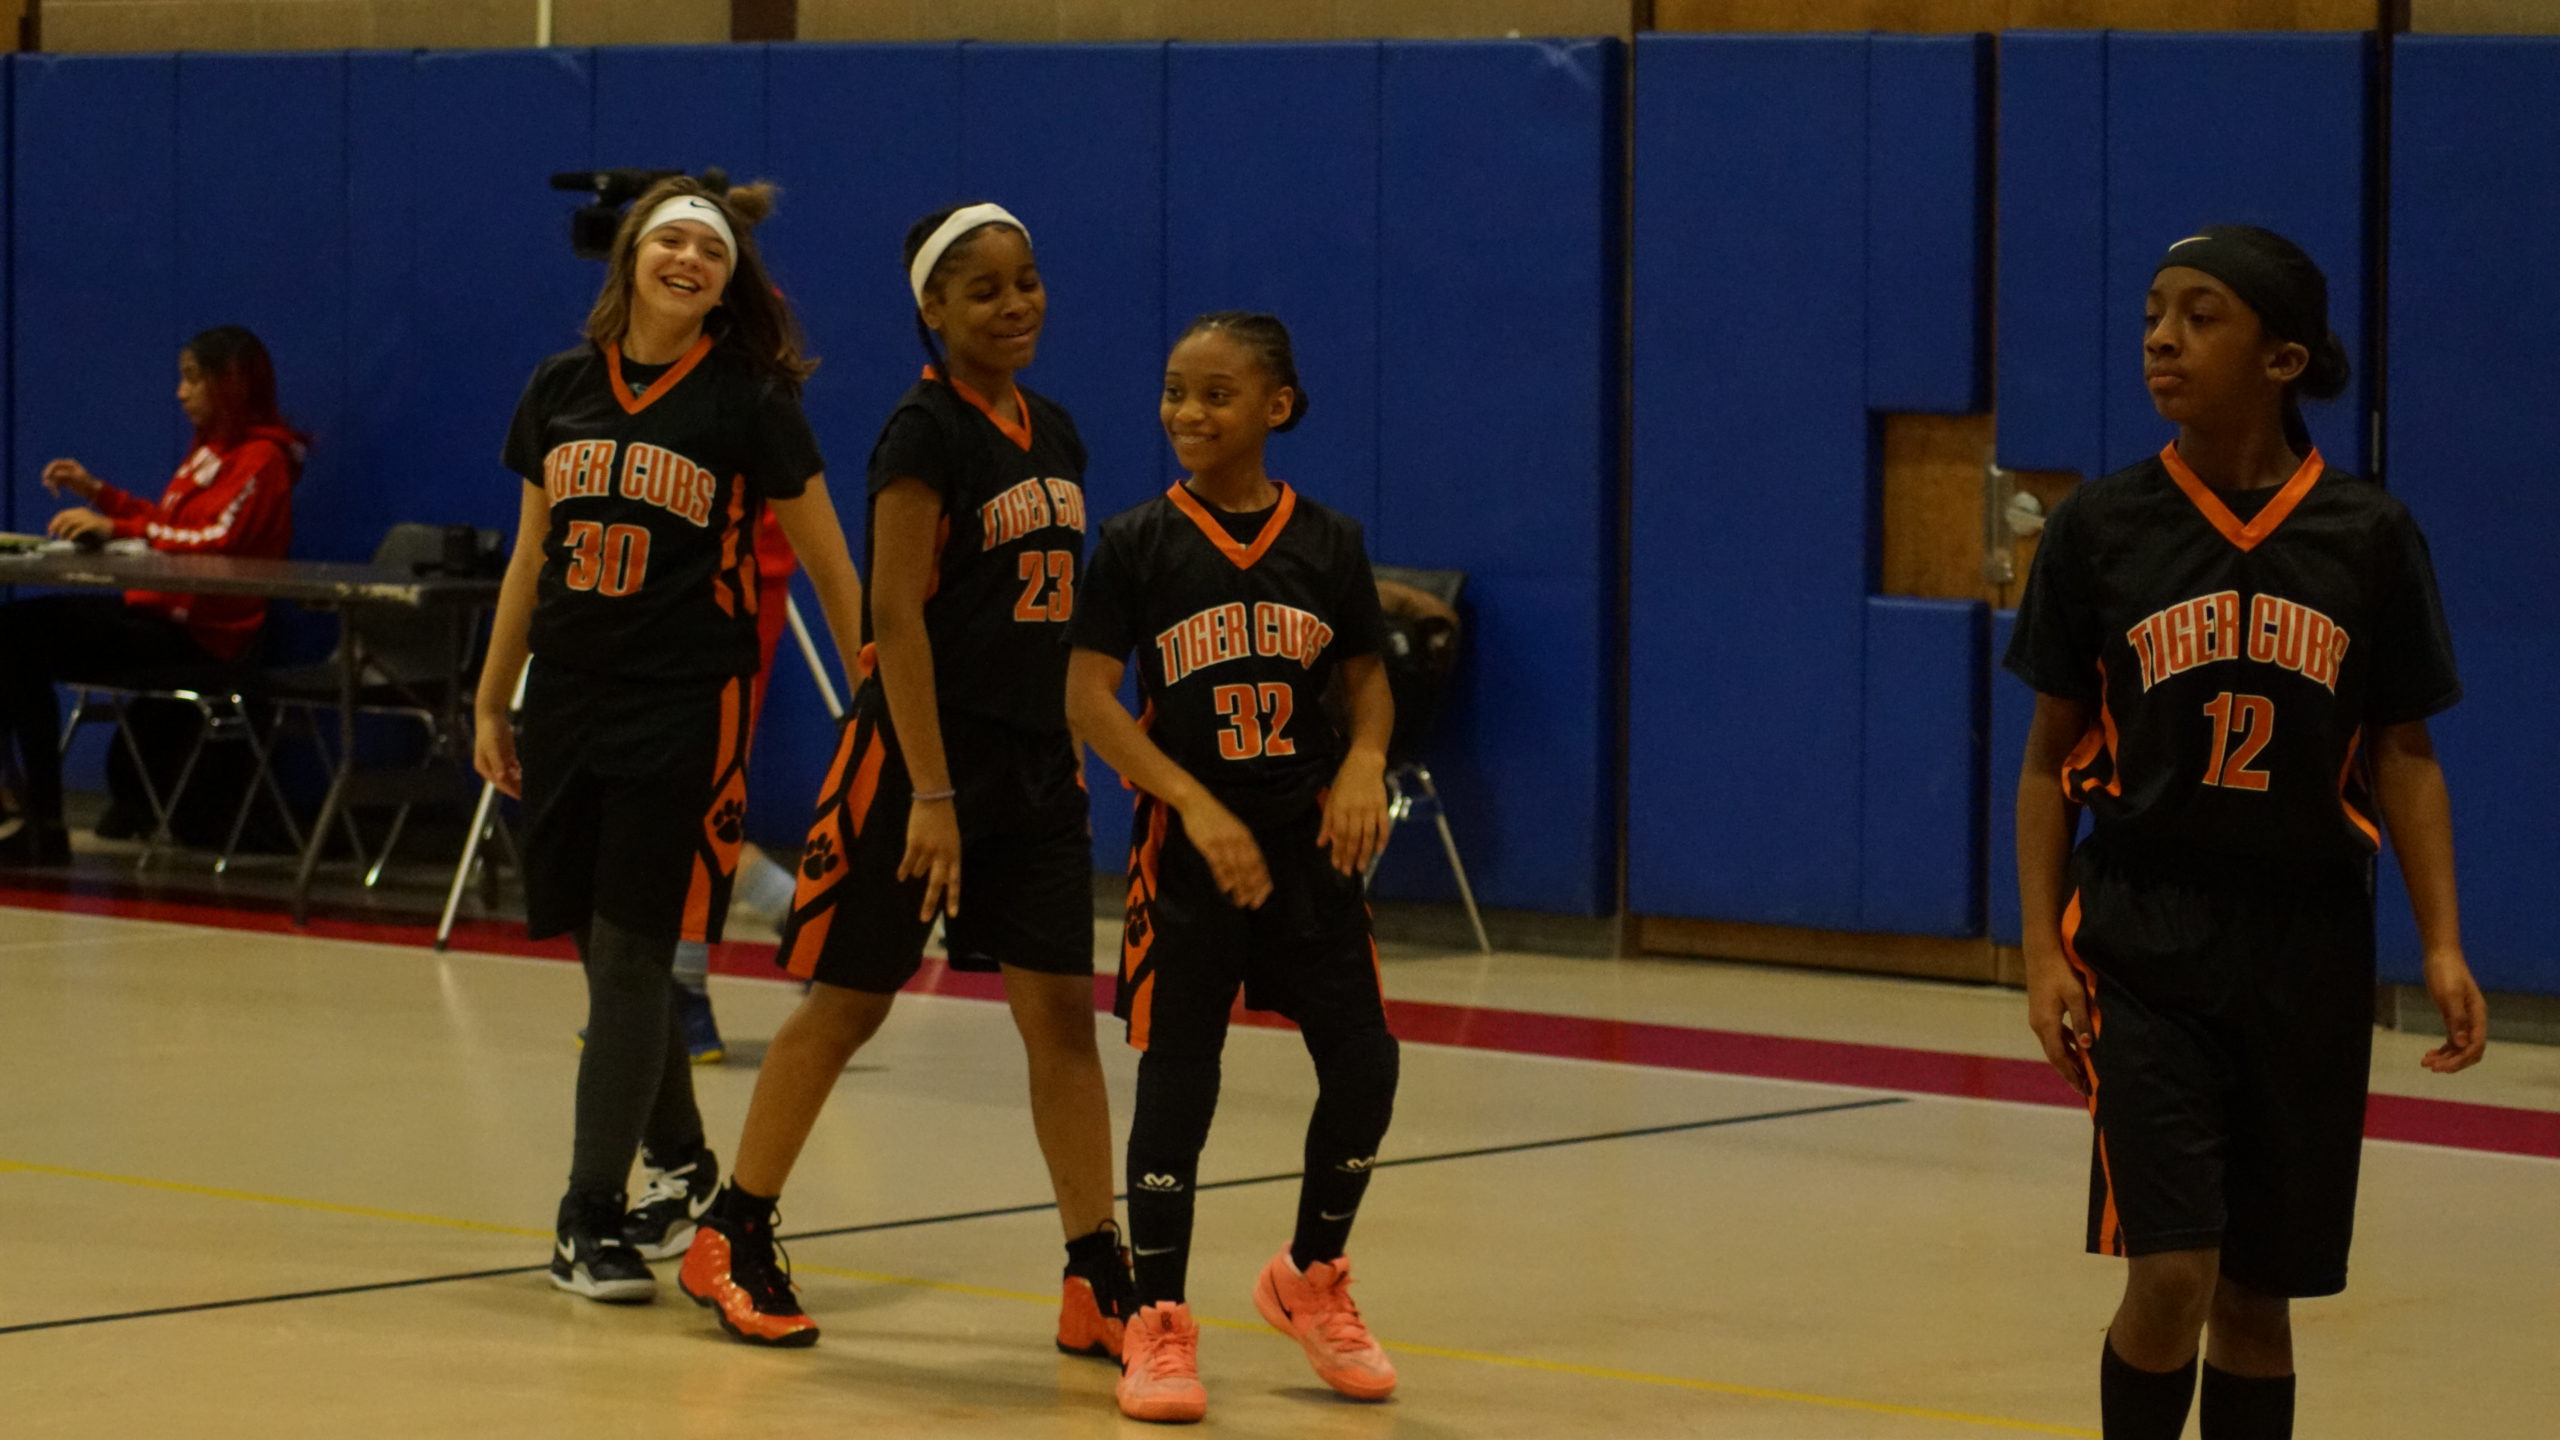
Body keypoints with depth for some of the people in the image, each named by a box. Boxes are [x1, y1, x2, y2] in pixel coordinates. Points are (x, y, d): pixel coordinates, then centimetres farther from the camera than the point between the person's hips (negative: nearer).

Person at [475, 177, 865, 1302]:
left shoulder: (748, 402, -4)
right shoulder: (561, 388, 8)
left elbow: (829, 566, 0)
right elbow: (533, 556, 16)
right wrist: (493, 703, 16)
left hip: (687, 705, -5)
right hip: (570, 699, 5)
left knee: (632, 951, -8)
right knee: (606, 951, 10)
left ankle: (592, 1219, -4)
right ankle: (679, 1165, 30)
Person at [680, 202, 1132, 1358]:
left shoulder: (1052, 433, 10)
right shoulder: (925, 432, -13)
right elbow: (895, 615, -17)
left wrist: (1085, 746, 15)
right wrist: (929, 791, -21)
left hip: (1038, 761, 6)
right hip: (923, 747, -6)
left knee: (1060, 1010, 1)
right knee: (847, 1001, 3)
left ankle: (1098, 1284, 4)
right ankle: (732, 1240, 17)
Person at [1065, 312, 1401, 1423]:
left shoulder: (1324, 544, 2)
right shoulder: (1140, 544, -5)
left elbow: (1368, 680, 11)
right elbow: (1089, 698, -9)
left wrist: (1364, 763, -11)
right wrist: (1199, 807, -18)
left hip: (1309, 840, 3)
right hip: (1187, 846, -3)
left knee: (1363, 1062, 1)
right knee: (1178, 1075, -3)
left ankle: (1311, 1279, 25)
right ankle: (1159, 1324, 7)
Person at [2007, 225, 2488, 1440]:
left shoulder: (2367, 539, 0)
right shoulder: (2102, 529, -1)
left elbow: (2404, 757, 5)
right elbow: (2049, 758, 4)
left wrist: (2442, 946, -5)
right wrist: (2043, 953, -5)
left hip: (2304, 950, 1)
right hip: (2145, 940, -1)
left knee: (2256, 1294, 8)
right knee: (2171, 1274, -14)